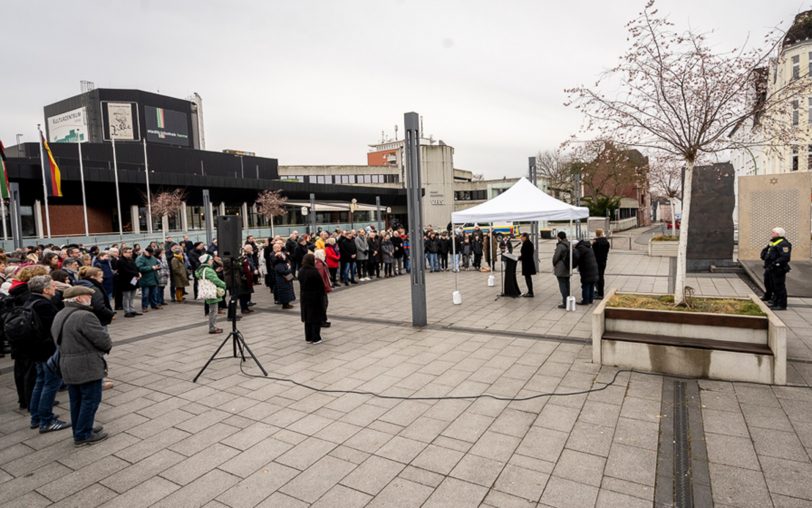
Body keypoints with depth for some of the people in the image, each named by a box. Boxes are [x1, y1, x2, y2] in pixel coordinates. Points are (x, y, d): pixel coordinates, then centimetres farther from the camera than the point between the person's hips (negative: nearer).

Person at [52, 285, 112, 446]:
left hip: (67, 366, 9)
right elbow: (103, 339, -21)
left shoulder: (60, 315, 10)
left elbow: (58, 339, 18)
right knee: (91, 400, 2)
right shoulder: (84, 316, -22)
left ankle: (80, 430, 29)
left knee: (76, 400, 18)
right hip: (87, 367, -9)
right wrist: (108, 346, 0)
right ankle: (83, 435, 9)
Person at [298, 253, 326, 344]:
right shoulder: (314, 271, -19)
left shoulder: (301, 272, 1)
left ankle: (308, 337, 19)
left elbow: (301, 284, 7)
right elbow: (321, 285, -15)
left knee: (307, 317, 13)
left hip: (305, 297, 6)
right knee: (316, 317, 3)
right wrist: (322, 295, -3)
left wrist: (303, 293, 14)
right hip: (315, 297, -6)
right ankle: (316, 338, 6)